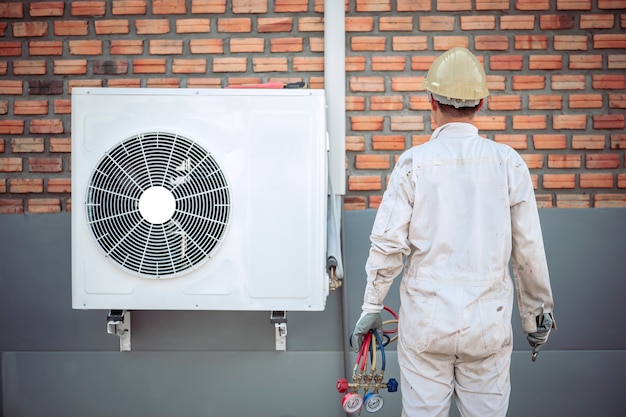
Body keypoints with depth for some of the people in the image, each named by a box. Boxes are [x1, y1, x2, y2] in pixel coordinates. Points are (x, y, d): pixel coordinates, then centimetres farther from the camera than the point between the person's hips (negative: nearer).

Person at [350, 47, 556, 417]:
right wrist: (537, 314, 12)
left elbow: (388, 244, -9)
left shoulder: (414, 162, -6)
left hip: (425, 320, -1)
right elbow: (529, 250, -1)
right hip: (489, 322, 1)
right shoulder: (508, 162, -3)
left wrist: (371, 308, 3)